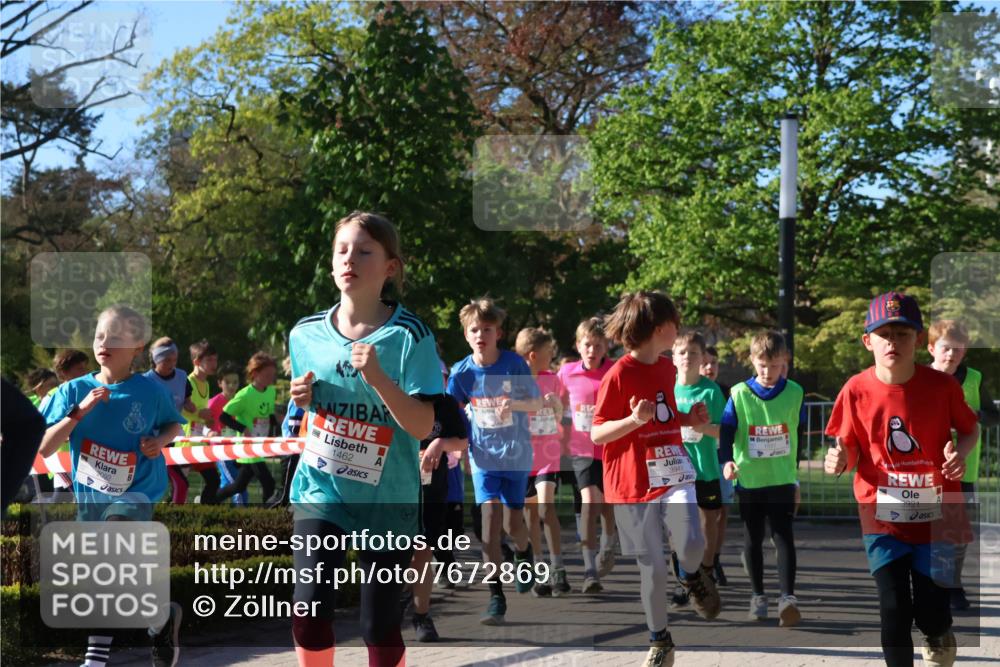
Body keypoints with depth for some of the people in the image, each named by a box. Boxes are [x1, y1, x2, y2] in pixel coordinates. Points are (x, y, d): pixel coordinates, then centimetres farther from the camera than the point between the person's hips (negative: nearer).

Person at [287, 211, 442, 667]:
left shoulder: (409, 335, -11)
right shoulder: (306, 334, 2)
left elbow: (423, 426, -15)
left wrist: (378, 377, -28)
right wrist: (304, 399, -4)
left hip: (388, 498, -2)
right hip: (320, 489, 2)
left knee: (379, 626, 5)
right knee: (309, 609, -14)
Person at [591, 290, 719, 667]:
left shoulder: (667, 368, 10)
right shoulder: (619, 375, -12)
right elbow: (597, 434, -12)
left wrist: (690, 420, 8)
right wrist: (635, 419, -27)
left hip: (672, 473, 4)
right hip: (633, 483, -4)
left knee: (691, 545, -20)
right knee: (653, 568, 2)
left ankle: (693, 574, 15)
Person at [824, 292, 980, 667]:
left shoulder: (942, 386, -10)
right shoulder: (857, 391, -9)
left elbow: (970, 429, 5)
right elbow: (852, 450, 1)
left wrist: (960, 452, -17)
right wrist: (839, 460, -22)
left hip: (934, 514, 0)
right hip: (882, 514, 0)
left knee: (931, 611, 1)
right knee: (894, 609, -2)